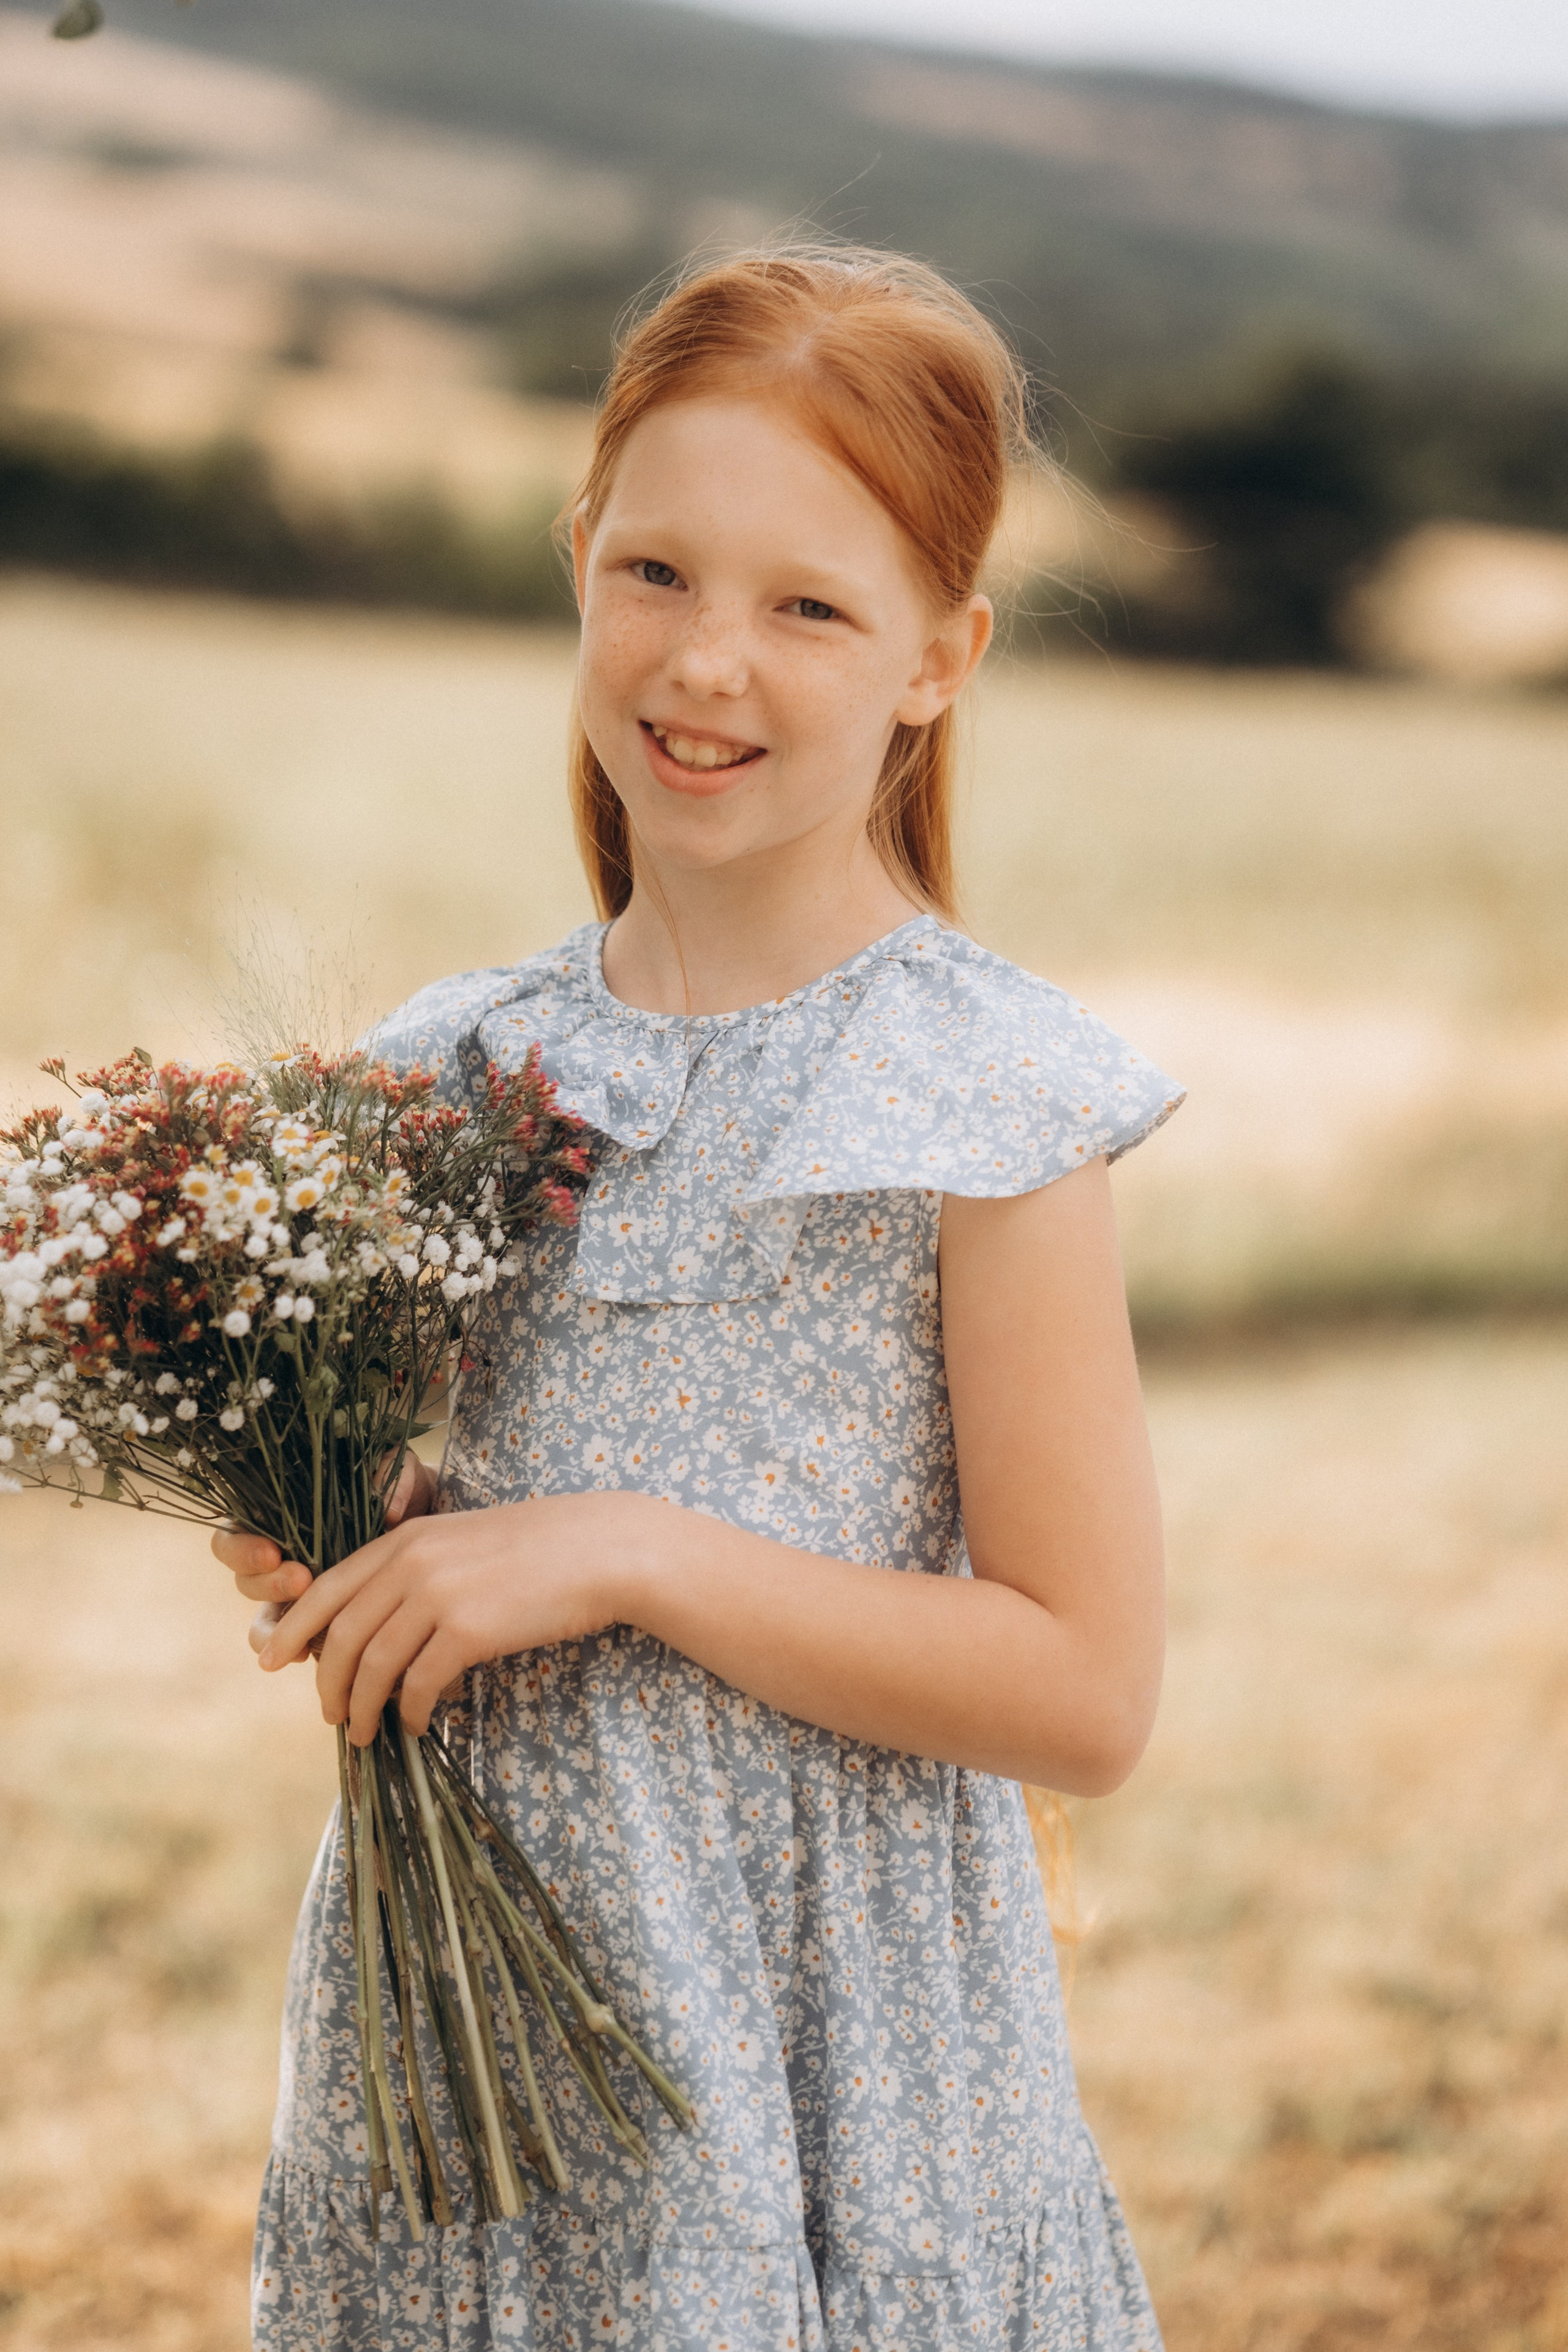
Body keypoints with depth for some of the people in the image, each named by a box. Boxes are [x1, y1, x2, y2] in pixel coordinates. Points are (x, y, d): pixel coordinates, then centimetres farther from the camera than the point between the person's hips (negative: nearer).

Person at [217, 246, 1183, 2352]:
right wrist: (325, 1553, -5)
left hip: (819, 2032, -4)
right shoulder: (455, 1064, 5)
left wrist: (625, 1553, -18)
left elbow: (1087, 1690, -12)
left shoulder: (982, 1098, -11)